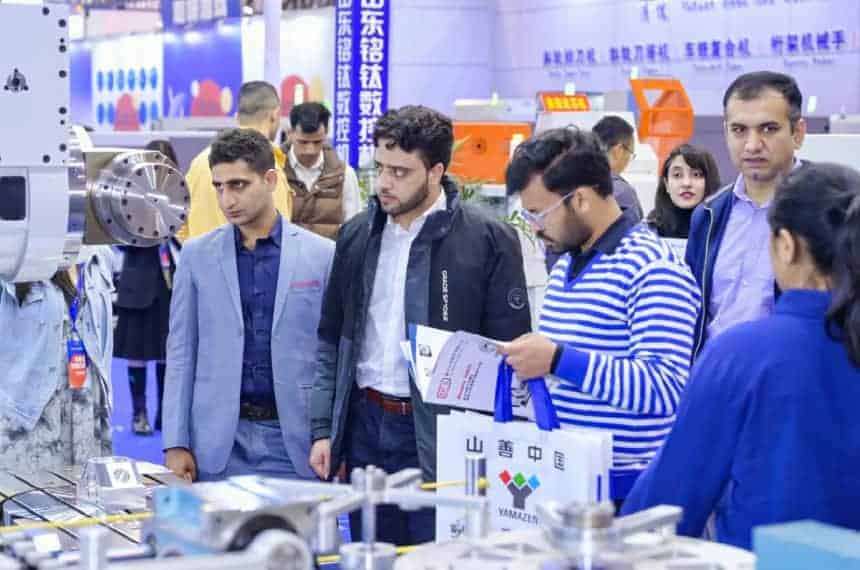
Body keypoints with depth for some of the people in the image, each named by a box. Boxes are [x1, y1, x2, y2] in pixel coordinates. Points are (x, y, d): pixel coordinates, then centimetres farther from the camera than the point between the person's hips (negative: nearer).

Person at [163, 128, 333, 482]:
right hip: (218, 444, 1)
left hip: (295, 440, -1)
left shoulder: (322, 254, 1)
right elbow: (181, 353, 5)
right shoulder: (196, 255, 5)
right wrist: (176, 443, -1)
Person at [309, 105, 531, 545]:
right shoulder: (356, 236, 8)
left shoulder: (488, 240, -8)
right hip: (366, 428, 5)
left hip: (443, 437, -5)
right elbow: (332, 339, 13)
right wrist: (323, 430, 6)